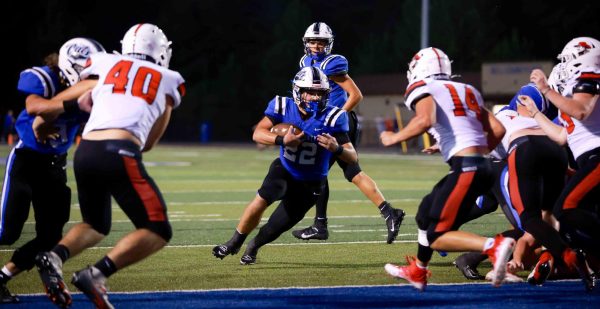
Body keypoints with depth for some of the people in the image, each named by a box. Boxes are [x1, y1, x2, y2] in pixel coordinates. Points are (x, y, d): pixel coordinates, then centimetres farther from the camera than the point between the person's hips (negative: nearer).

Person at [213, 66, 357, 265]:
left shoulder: (332, 118, -20)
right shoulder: (284, 107, -15)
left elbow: (352, 158, -19)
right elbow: (258, 133, -22)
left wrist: (337, 148, -42)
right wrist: (282, 140, -40)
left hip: (310, 184, 0)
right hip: (284, 170, 0)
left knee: (278, 226, -1)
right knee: (262, 200, -25)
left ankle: (254, 246, 34)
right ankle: (234, 243, -2)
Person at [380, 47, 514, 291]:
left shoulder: (422, 90, 2)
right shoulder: (467, 91, 22)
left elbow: (425, 120, -20)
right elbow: (497, 129, 18)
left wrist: (394, 138, -5)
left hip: (466, 169, -8)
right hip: (484, 167, 8)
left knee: (436, 237, -6)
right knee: (428, 209, 27)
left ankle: (494, 246, -25)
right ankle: (417, 272, 40)